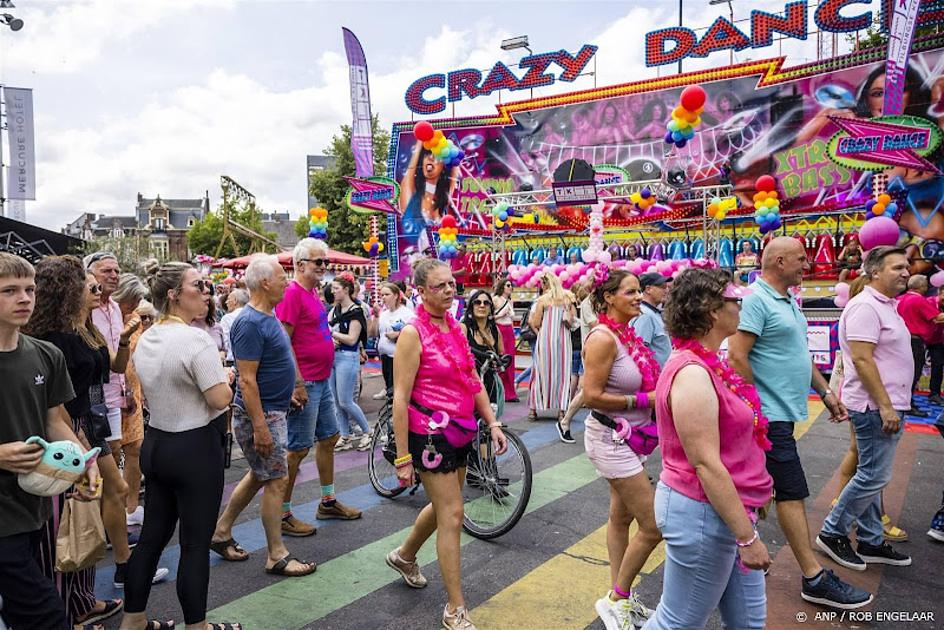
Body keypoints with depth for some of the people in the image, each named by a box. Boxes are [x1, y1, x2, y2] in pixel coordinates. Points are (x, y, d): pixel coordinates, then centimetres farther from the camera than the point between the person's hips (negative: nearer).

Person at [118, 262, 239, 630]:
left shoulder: (146, 339, 7)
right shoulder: (196, 339, -20)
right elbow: (220, 398, -20)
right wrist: (225, 377, -2)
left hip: (156, 443, 8)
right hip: (196, 448, -8)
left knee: (152, 536, 18)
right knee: (195, 543, 4)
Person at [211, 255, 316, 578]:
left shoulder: (268, 317, 9)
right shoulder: (250, 323, -21)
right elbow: (247, 380, -24)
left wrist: (288, 391, 22)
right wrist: (259, 426, -25)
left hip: (274, 411, 10)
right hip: (261, 415, -10)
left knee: (259, 475, 20)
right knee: (277, 479, -1)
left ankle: (221, 533, 35)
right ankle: (277, 556, 12)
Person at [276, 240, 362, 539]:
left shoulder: (313, 292, 13)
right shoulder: (292, 293, -16)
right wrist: (297, 384, -22)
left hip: (322, 381, 10)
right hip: (305, 384, -10)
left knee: (329, 437, 17)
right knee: (299, 448, -1)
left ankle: (328, 502, 32)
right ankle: (283, 514, 13)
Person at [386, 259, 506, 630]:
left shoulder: (455, 328, 8)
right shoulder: (413, 333, -15)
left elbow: (473, 381, 13)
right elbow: (400, 398, -16)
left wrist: (493, 422, 6)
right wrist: (402, 457, -17)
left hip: (461, 430, 8)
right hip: (430, 435, -8)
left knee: (443, 505, 22)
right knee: (452, 515, -2)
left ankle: (404, 556, 49)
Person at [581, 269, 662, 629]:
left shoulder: (627, 335, 6)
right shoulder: (603, 338, -20)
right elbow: (592, 396, -23)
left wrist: (657, 392, 1)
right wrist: (643, 400, -19)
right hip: (610, 440, -9)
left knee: (621, 517, 18)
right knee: (653, 526, -4)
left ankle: (619, 599, 33)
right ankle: (616, 600, 15)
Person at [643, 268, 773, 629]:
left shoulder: (709, 364, 8)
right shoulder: (692, 373, -24)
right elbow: (706, 465, -25)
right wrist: (747, 535, -20)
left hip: (726, 508, 10)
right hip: (703, 512, -10)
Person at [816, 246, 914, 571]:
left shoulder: (886, 306, 16)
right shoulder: (866, 306, -16)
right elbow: (862, 359, -22)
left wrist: (891, 405, 20)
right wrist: (885, 406, -22)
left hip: (887, 406, 10)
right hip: (876, 407, -10)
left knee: (873, 476, 15)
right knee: (874, 476, -5)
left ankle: (871, 542, 24)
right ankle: (832, 532, 8)